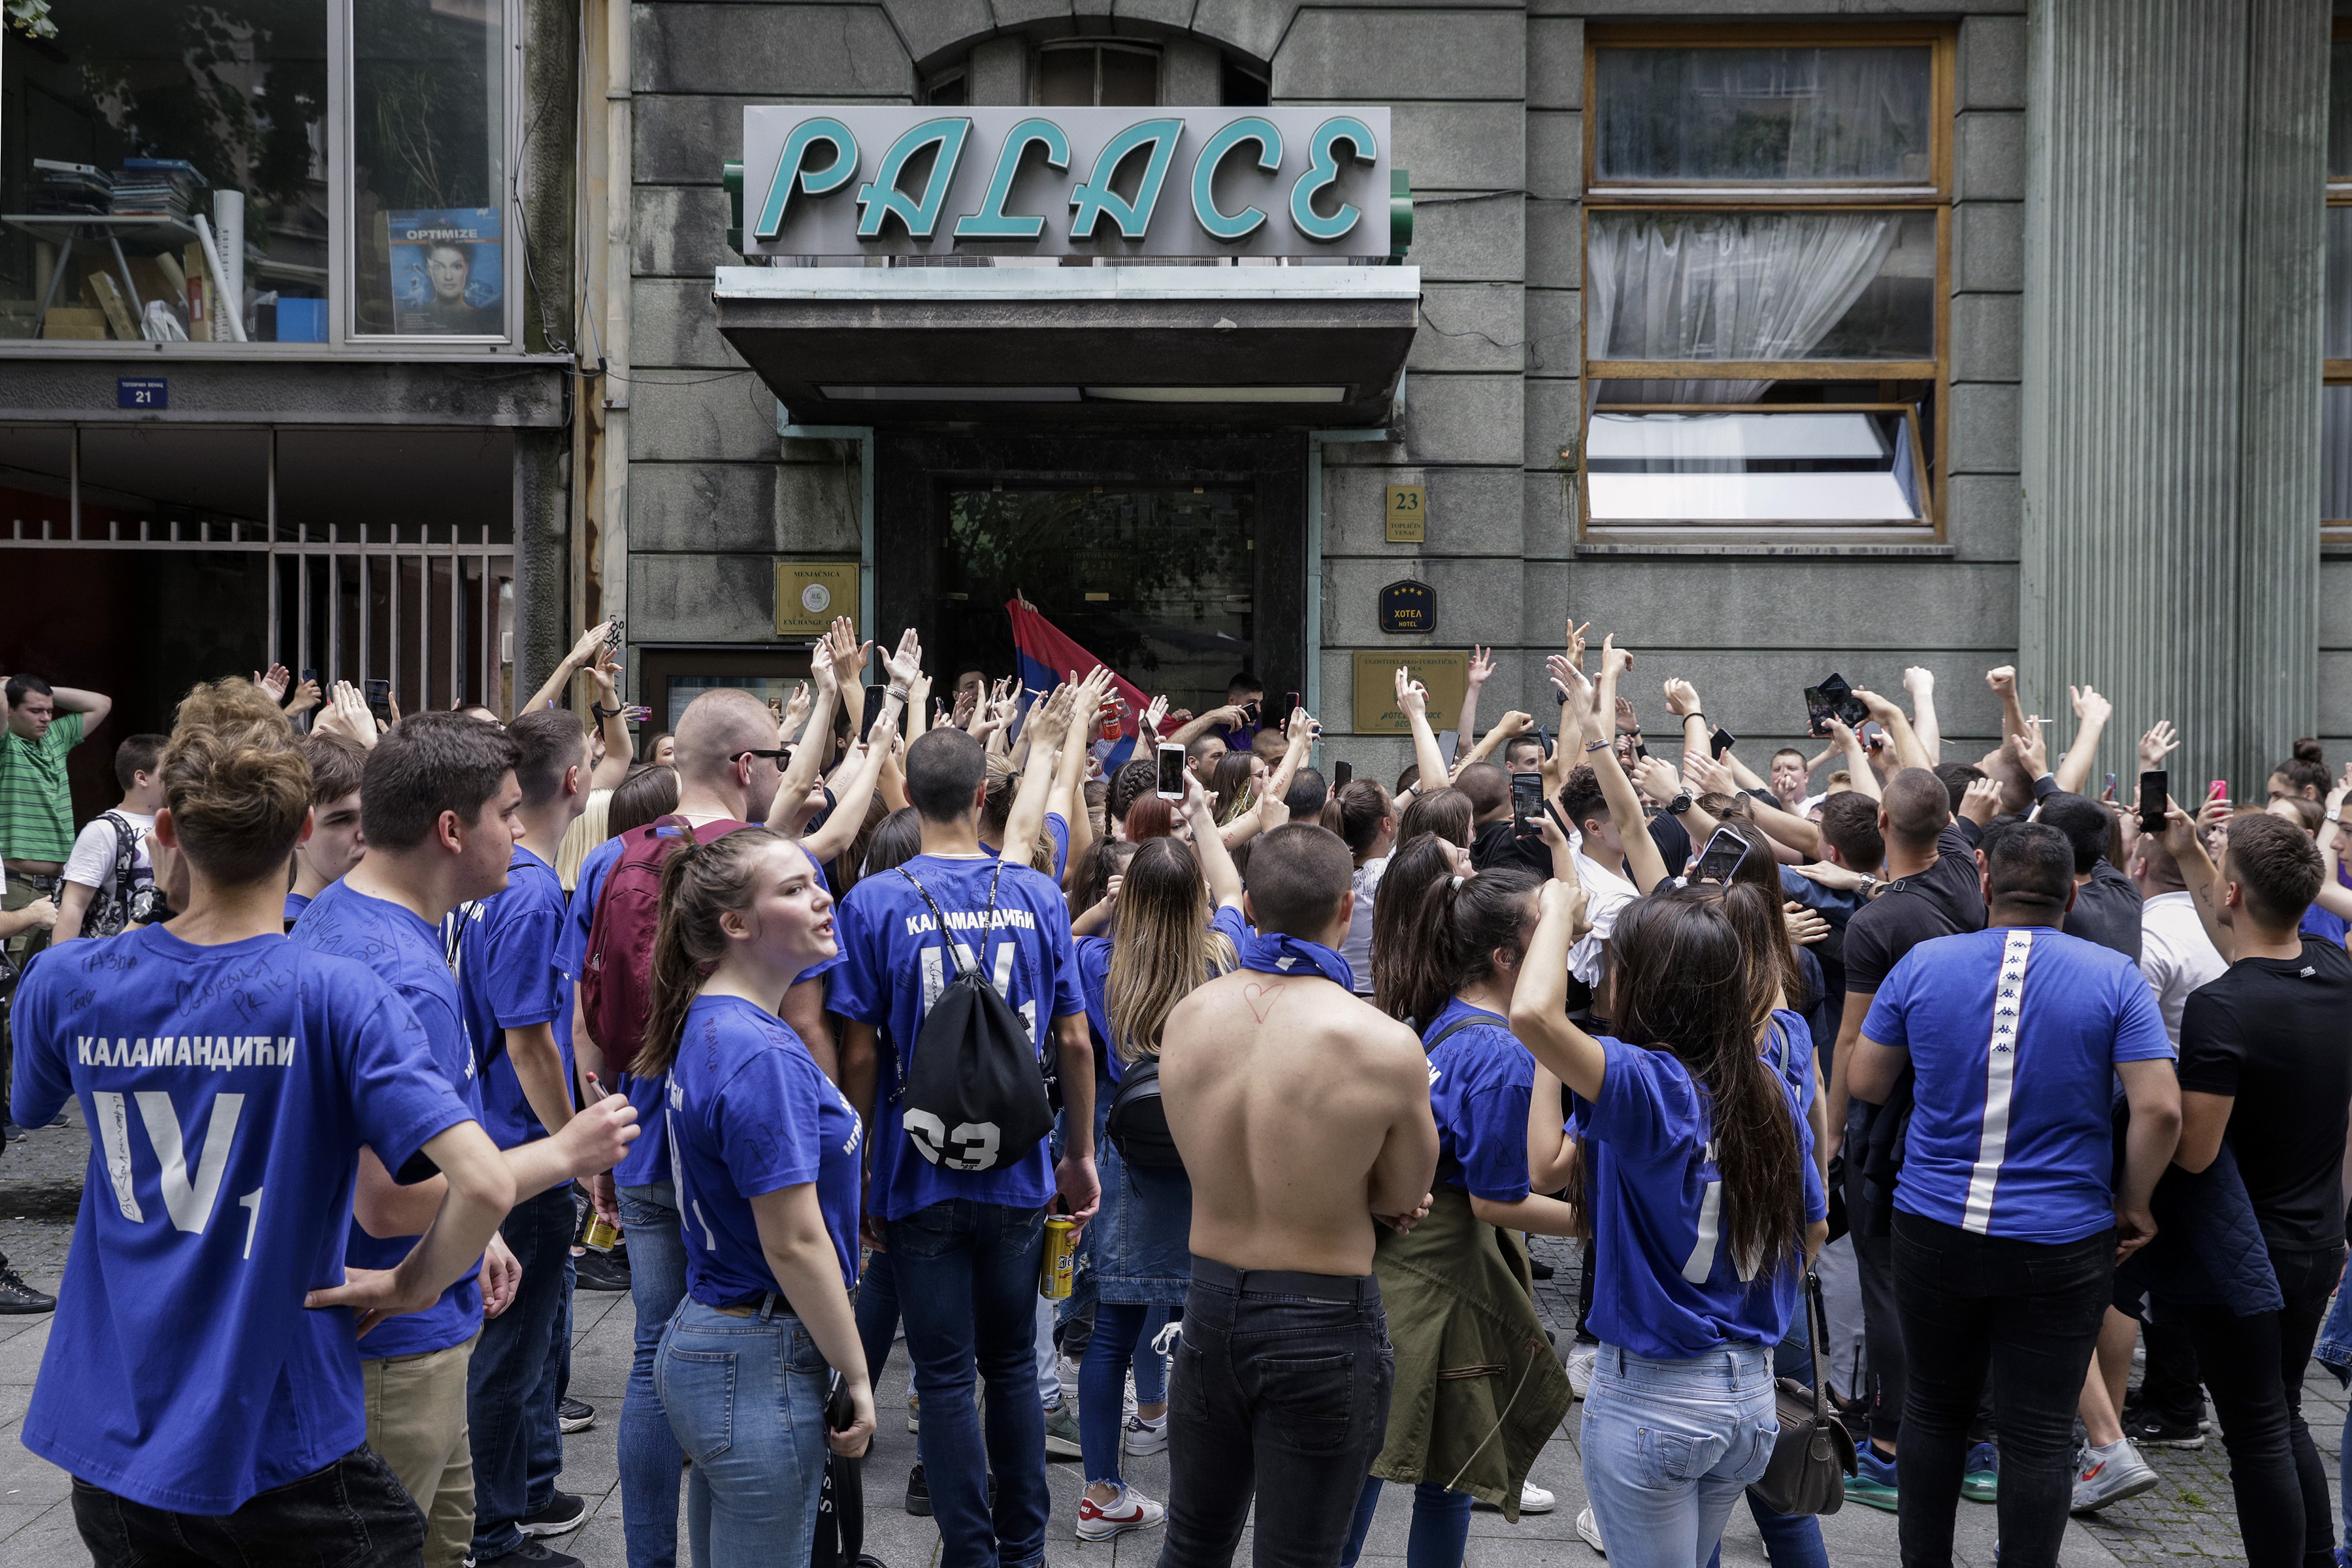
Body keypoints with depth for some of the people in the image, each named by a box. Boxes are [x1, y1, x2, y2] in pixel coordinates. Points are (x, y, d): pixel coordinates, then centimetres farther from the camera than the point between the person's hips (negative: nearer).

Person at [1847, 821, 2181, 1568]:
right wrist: (2131, 1204, 3)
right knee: (2040, 1435, 8)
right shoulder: (2114, 976, -6)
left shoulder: (1921, 964, -3)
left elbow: (1863, 1083, 5)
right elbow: (2160, 1109, -11)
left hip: (1933, 1229, 2)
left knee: (1932, 1409, 18)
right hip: (2061, 1245, -1)